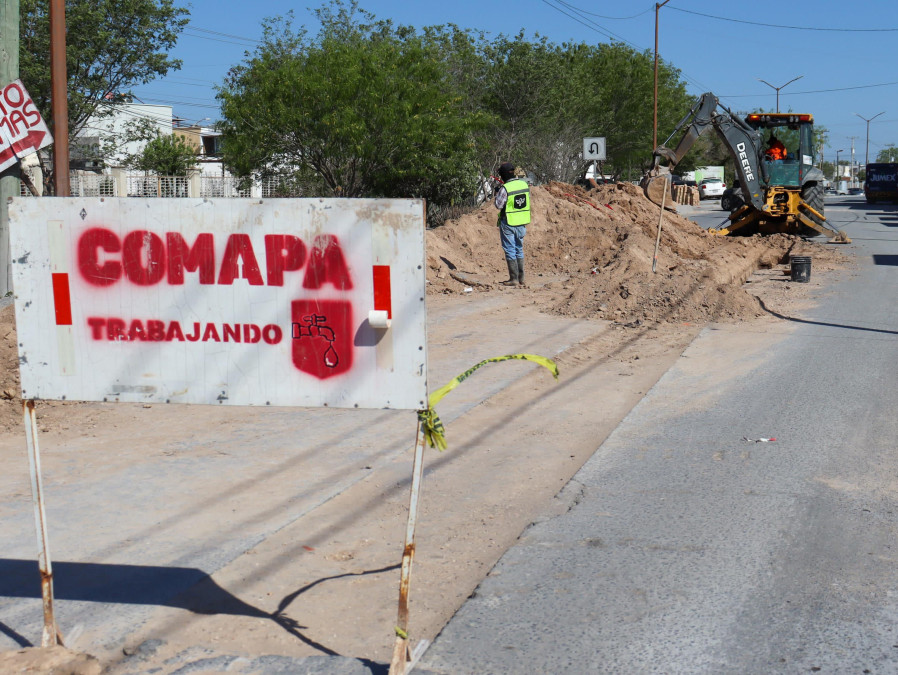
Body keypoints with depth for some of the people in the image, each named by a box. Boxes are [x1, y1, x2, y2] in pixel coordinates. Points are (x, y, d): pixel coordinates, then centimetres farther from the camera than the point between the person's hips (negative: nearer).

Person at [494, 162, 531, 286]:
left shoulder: (505, 188, -18)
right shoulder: (524, 184, 1)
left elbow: (498, 205, -13)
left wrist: (497, 193, 4)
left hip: (508, 224, -6)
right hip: (522, 223, 6)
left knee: (510, 250, 1)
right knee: (519, 249, 15)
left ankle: (514, 278, 0)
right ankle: (521, 278, 17)